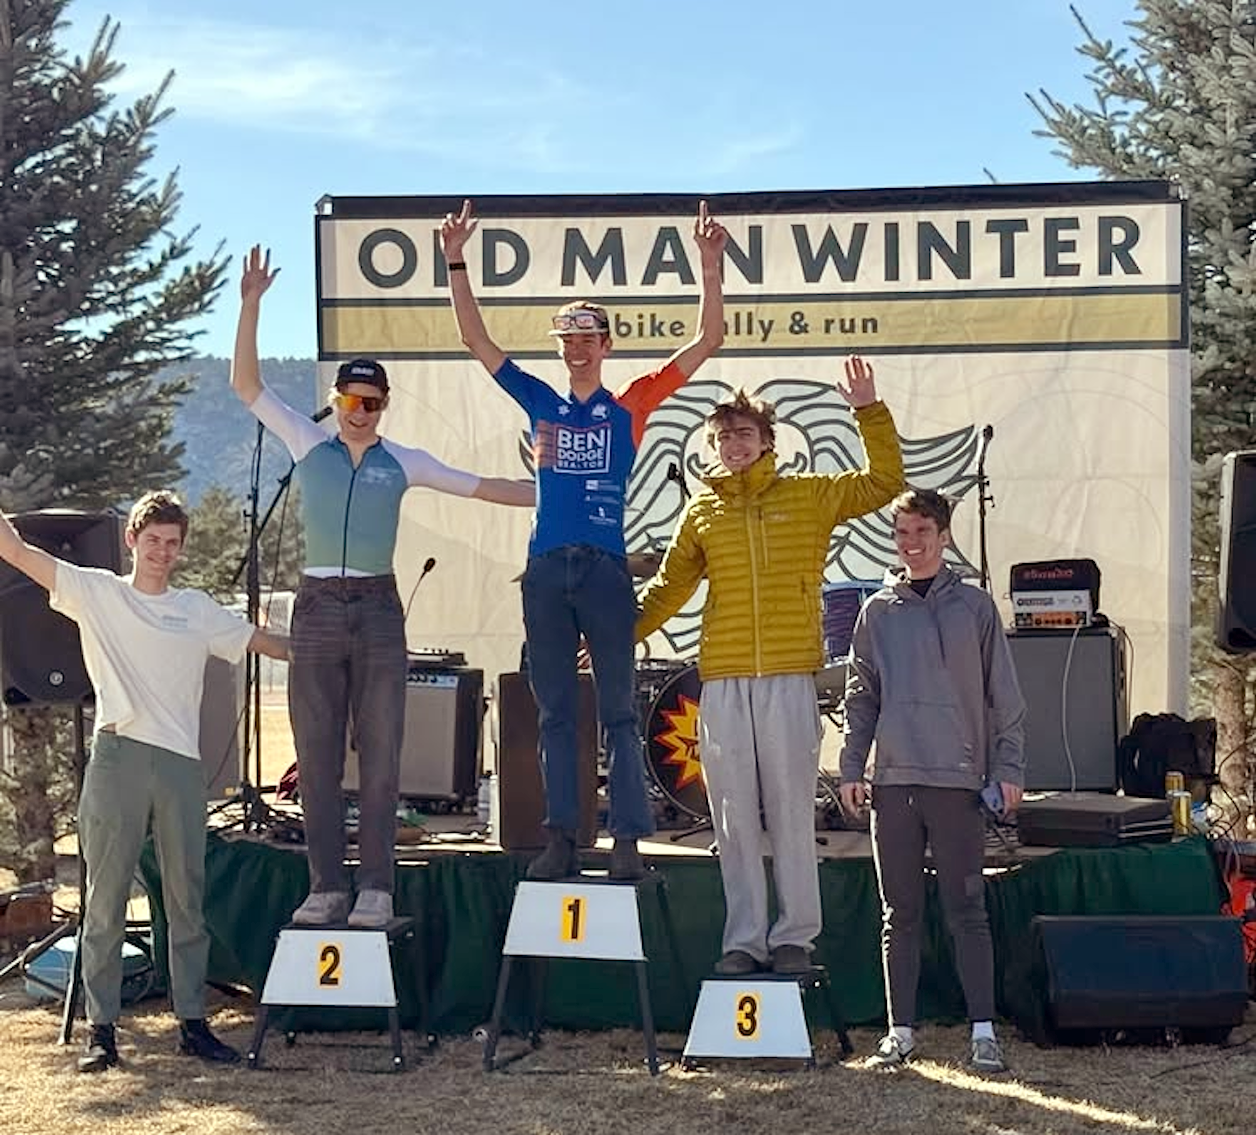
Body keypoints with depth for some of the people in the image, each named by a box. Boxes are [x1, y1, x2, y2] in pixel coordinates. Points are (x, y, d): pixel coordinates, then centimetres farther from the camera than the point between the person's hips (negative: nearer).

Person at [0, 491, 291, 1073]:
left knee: (187, 899, 6)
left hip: (181, 763, 3)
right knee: (105, 899, 0)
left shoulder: (198, 609, 15)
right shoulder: (96, 592, 8)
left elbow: (261, 641, 21)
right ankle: (101, 1029, 5)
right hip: (117, 758, -2)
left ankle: (193, 1022, 14)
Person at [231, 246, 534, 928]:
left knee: (379, 754, -1)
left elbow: (482, 487, 11)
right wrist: (250, 306, 0)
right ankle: (326, 887, 6)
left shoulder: (403, 462, 8)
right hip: (317, 609, 1)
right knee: (317, 756, 2)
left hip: (378, 611, 0)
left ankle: (376, 889, 1)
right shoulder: (308, 445, 8)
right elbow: (245, 385, 7)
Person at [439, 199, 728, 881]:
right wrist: (456, 265, 7)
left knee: (617, 711, -1)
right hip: (546, 570, 3)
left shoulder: (630, 405, 6)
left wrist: (710, 268, -7)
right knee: (554, 713, 5)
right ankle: (560, 839, 9)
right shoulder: (541, 403, 13)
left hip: (606, 570, -3)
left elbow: (708, 343, 2)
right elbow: (476, 340, 14)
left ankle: (626, 840, 0)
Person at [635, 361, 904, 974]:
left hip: (790, 678, -2)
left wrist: (870, 412, 1)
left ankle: (795, 934, 11)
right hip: (722, 682, 2)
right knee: (733, 818, 4)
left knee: (792, 812, 1)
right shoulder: (702, 511, 13)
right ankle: (743, 938, 12)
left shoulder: (809, 495, 9)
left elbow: (883, 483, 10)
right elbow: (667, 589, 16)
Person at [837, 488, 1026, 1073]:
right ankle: (900, 1030, 13)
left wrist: (1007, 768, 0)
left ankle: (983, 1031, 2)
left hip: (957, 780, -2)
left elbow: (1003, 694, 6)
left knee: (966, 910, -2)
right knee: (900, 913, 7)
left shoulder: (974, 607, 6)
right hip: (893, 781, 2)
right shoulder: (878, 612, 11)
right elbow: (860, 696, 12)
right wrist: (851, 768, 4)